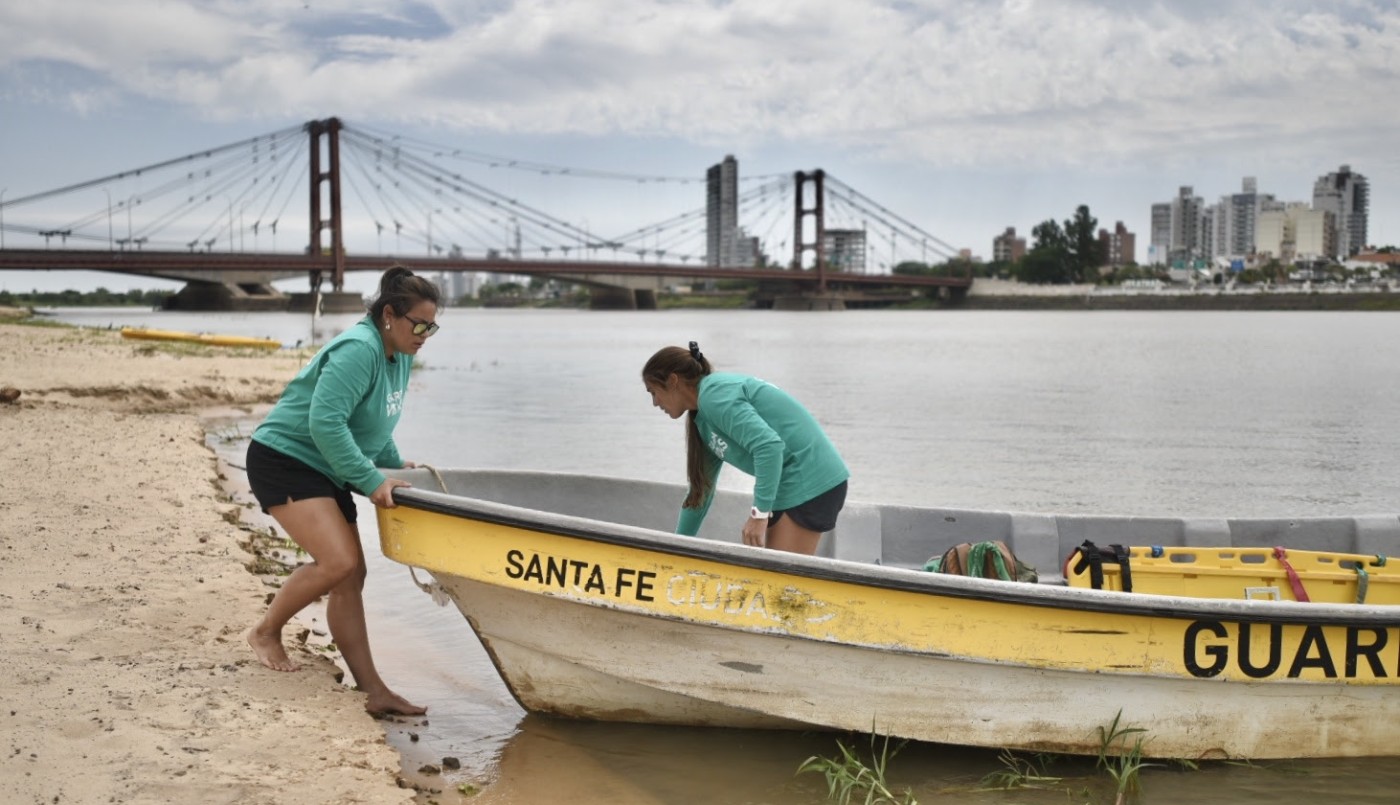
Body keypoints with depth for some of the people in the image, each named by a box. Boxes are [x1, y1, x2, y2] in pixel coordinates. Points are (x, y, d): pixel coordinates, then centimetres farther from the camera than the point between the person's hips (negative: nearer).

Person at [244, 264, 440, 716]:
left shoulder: (399, 355, 9)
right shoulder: (358, 350, -22)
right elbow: (325, 423, -29)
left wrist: (394, 463, 16)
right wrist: (371, 480, -28)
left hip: (325, 473, 10)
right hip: (284, 459, -10)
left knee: (352, 576, 2)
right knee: (338, 561, -22)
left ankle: (373, 690, 2)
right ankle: (266, 633, 3)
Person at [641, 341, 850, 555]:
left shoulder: (714, 395, -14)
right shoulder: (705, 419, 17)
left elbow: (769, 445, -26)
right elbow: (700, 488, 26)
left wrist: (759, 513, -23)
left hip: (809, 483, -10)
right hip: (792, 485, 10)